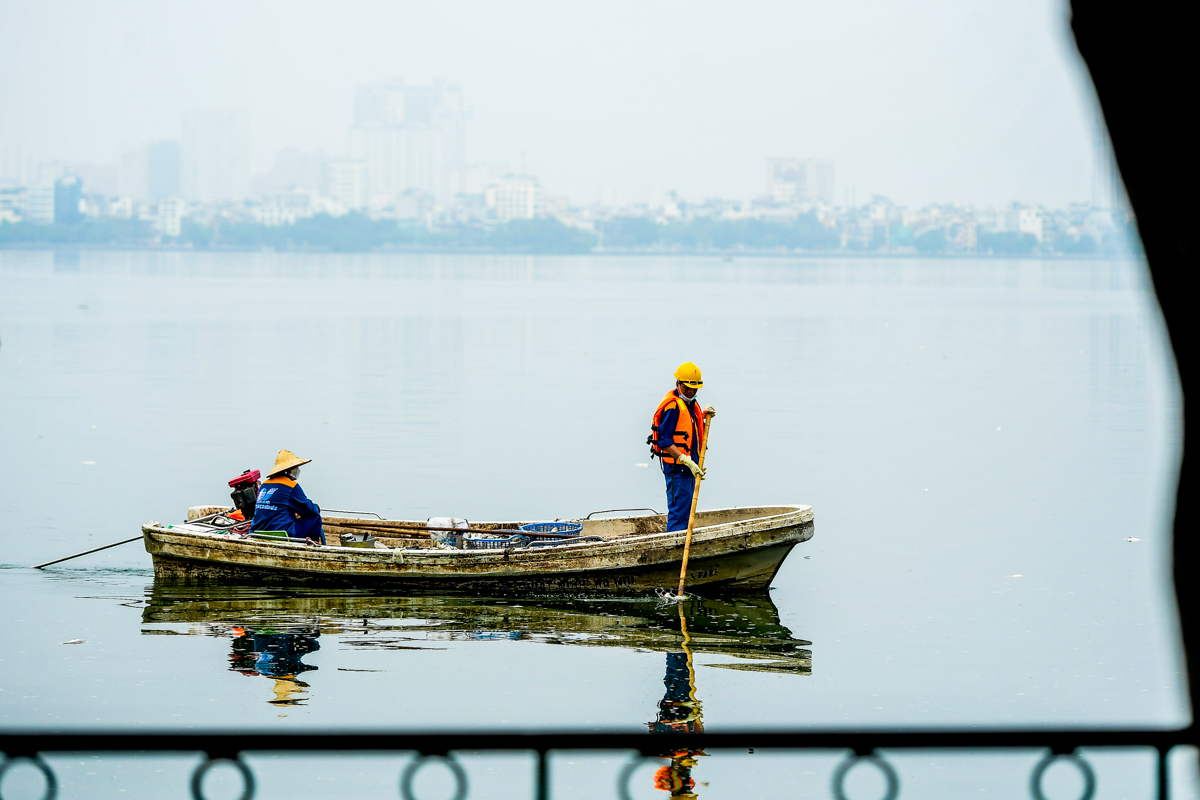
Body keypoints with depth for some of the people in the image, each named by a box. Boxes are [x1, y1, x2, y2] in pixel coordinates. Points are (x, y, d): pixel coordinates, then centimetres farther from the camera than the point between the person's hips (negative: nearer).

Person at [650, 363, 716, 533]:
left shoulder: (691, 404, 13)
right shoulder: (672, 406, -16)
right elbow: (664, 441, -21)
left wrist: (703, 415, 10)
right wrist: (687, 460, -27)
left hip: (689, 467, 10)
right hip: (677, 468, -10)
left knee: (686, 510, 14)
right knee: (678, 512, -11)